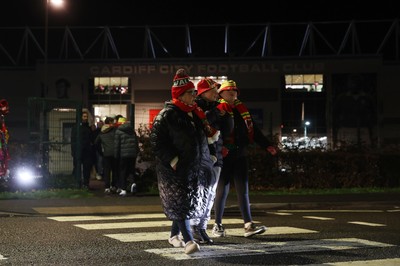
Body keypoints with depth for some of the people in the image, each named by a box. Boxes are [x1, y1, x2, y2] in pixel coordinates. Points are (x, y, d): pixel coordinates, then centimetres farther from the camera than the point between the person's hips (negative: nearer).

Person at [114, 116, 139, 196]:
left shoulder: (118, 131, -4)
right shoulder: (132, 130, 10)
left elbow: (116, 144, -5)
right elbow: (136, 142, 13)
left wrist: (116, 155, 0)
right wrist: (137, 152, 18)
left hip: (123, 154, -4)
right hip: (133, 154, 4)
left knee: (123, 172, 3)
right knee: (131, 170, 14)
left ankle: (123, 189, -1)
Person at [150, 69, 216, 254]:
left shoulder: (196, 113, 13)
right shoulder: (167, 115, -11)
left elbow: (203, 138, 26)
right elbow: (157, 141, -14)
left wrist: (207, 159, 16)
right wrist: (173, 161, -19)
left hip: (195, 167, 8)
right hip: (176, 169, -8)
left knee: (189, 202, 13)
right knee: (180, 203, -9)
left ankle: (174, 235, 28)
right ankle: (188, 240, -11)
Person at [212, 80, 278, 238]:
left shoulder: (241, 109, 14)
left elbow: (253, 129, 18)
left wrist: (267, 145, 11)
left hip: (240, 155, 6)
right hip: (224, 157, -5)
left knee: (243, 190, 2)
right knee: (222, 191, 2)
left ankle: (249, 225, 0)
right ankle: (217, 225, 15)